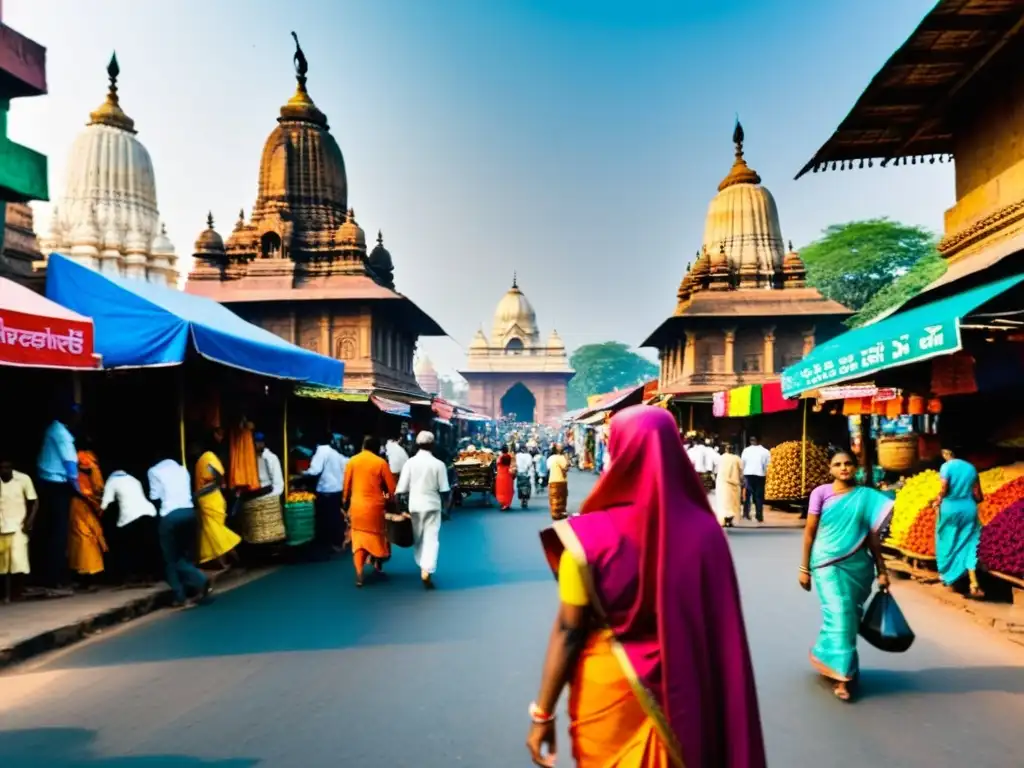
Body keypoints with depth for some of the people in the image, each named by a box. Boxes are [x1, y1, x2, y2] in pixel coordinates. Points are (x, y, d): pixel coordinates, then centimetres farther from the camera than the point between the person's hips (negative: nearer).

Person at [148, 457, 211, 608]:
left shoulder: (154, 471, 4)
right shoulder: (182, 469, 19)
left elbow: (155, 497, 0)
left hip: (170, 516, -5)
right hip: (189, 512, 5)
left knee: (171, 559, 6)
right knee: (187, 556, 14)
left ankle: (182, 598, 3)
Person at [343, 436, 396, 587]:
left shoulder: (352, 461, 0)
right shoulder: (381, 462, -7)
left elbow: (346, 485, 6)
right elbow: (391, 487, -4)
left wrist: (346, 502, 17)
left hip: (356, 506, 2)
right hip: (375, 506, -2)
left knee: (358, 538, 7)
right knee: (378, 535, 19)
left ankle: (359, 575, -2)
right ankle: (378, 564, 32)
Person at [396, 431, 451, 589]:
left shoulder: (410, 462, -5)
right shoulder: (438, 464, -7)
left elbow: (402, 488, -6)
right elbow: (444, 489, -5)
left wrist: (404, 503, 8)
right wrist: (445, 505, 11)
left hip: (414, 505, 2)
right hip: (432, 505, -2)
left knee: (418, 539, 18)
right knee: (431, 538, -2)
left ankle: (422, 567, 33)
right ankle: (427, 571, -15)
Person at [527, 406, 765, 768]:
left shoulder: (589, 535, -20)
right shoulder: (703, 530, -12)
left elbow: (568, 631, -15)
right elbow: (721, 631, -4)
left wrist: (543, 713, -5)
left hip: (608, 687, -2)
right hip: (684, 688, 2)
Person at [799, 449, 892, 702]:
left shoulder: (867, 497, 3)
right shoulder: (821, 493, -3)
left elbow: (872, 536, 6)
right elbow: (810, 532, 1)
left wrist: (882, 571, 4)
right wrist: (805, 568, 1)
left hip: (858, 565, 3)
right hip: (828, 564, -3)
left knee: (851, 617, 10)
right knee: (839, 616, -8)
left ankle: (826, 658, 31)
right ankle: (841, 675, 0)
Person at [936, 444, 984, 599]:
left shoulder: (946, 466, -8)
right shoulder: (971, 467, 6)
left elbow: (944, 489, -17)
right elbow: (978, 495, 6)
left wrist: (939, 499, 3)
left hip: (950, 509, -3)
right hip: (968, 510, 4)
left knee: (948, 544, 13)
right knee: (968, 546, 4)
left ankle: (950, 580, 24)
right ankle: (974, 585, -7)